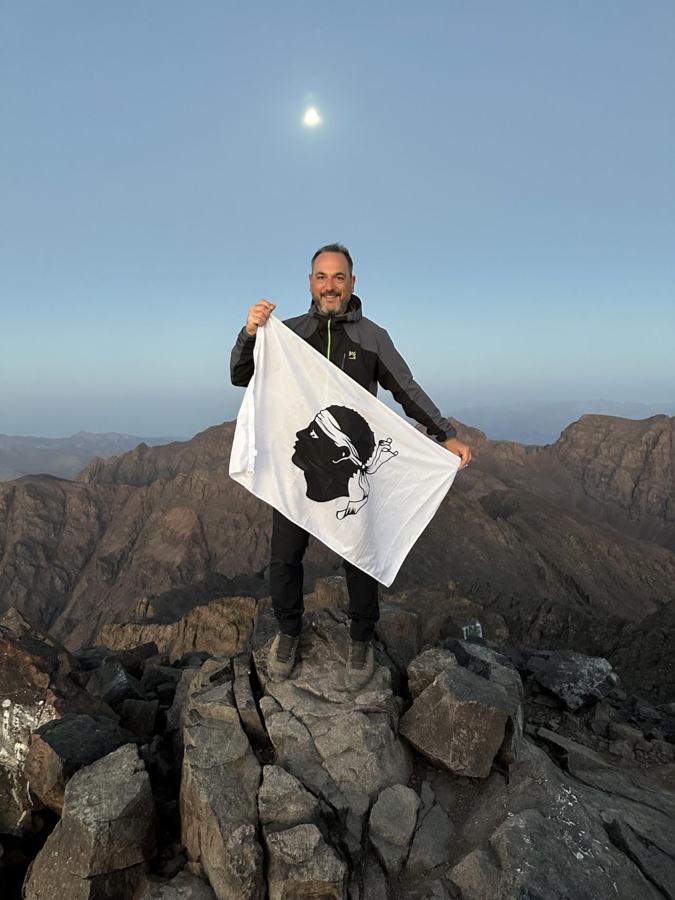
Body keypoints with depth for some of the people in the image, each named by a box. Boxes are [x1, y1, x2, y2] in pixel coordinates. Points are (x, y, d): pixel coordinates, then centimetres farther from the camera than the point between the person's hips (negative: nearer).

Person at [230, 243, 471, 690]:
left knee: (359, 559, 7)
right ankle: (289, 632, 32)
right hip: (297, 466, 1)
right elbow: (241, 377, 1)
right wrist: (250, 333, -19)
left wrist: (447, 434, -8)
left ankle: (362, 641, 29)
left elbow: (408, 391, 4)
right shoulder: (289, 332, 4)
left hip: (353, 469, 0)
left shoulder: (373, 336, 4)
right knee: (285, 558, 7)